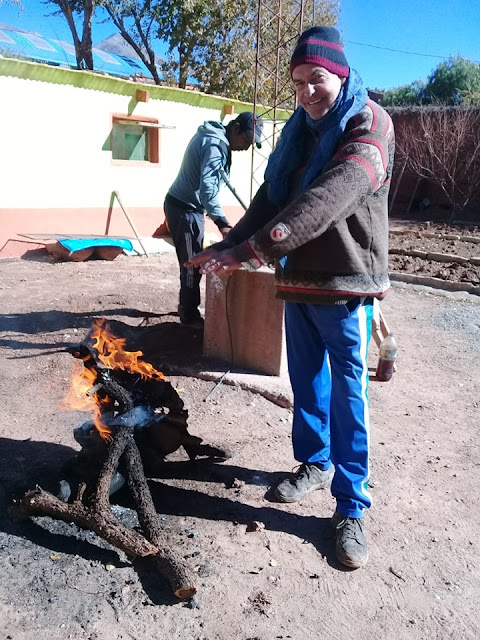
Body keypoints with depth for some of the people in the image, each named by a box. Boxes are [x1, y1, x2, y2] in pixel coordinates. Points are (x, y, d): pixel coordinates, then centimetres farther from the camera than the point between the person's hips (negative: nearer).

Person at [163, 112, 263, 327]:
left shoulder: (210, 135, 12)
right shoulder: (216, 145, -20)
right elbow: (207, 187, -32)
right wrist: (222, 222, -39)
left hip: (182, 205, 10)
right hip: (185, 209, -10)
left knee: (190, 262, 17)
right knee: (192, 265, -3)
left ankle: (186, 307, 27)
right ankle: (190, 315, 6)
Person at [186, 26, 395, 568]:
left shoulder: (369, 124, -11)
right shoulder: (299, 127, 13)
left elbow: (329, 199, -27)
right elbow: (271, 197, 9)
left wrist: (252, 248, -34)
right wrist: (231, 246, -9)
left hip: (345, 284, -6)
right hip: (298, 280, 7)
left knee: (347, 394, -1)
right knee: (306, 383, 16)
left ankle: (351, 507, 12)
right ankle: (314, 464, 36)